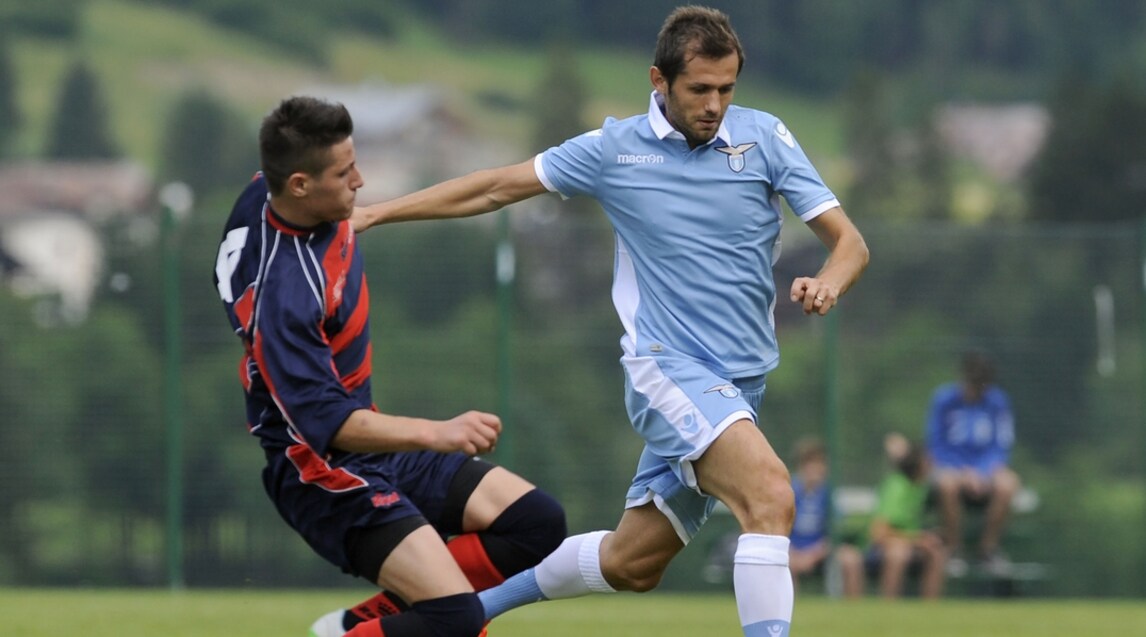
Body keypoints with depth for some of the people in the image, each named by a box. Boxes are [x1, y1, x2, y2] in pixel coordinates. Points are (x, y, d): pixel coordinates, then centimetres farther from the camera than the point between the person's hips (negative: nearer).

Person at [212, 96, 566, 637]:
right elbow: (327, 422, -33)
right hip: (323, 473, -10)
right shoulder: (281, 294, -31)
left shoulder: (266, 194, -4)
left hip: (374, 449, 10)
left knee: (536, 522, 3)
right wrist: (436, 433, -41)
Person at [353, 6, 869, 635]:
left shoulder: (764, 137, 1)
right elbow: (496, 188, 9)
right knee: (770, 490, -30)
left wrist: (829, 282, -23)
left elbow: (848, 241, 0)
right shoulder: (614, 149, -1)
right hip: (668, 367, -4)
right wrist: (372, 212, 9)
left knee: (630, 565, 9)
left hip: (741, 382, 4)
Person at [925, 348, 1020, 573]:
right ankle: (953, 551, -22)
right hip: (952, 467, -2)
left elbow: (1001, 447, 2)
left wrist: (984, 472, -17)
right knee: (947, 483, -38)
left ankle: (988, 547, -15)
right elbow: (936, 446, -3)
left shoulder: (997, 401, 2)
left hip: (986, 470, 2)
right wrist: (964, 473, -16)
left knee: (1008, 483, -33)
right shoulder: (944, 399, -4)